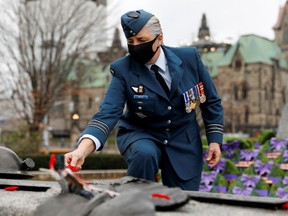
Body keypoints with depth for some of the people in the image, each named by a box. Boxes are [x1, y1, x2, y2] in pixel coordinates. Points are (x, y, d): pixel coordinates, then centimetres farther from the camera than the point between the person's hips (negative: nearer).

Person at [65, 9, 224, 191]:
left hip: (183, 143, 2)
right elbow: (108, 113, -27)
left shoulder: (189, 58, -12)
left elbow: (211, 101, 1)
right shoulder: (123, 70, -17)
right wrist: (82, 150, -43)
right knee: (144, 154, -35)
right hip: (140, 135, -2)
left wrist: (215, 140, -4)